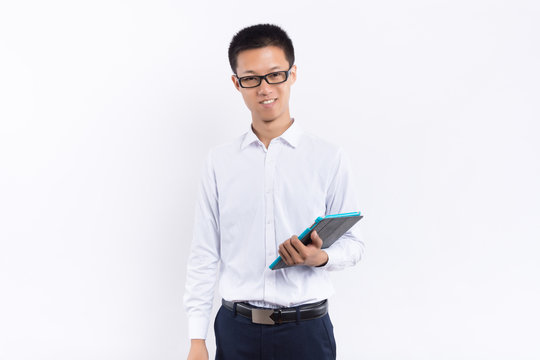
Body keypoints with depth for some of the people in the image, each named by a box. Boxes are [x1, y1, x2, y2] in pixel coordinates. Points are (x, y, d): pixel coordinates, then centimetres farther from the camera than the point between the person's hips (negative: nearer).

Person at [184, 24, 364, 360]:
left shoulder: (329, 158, -2)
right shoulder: (219, 161, 4)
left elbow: (353, 243, 3)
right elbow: (205, 253, 4)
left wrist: (320, 257, -19)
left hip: (305, 330, -1)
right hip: (236, 329, 2)